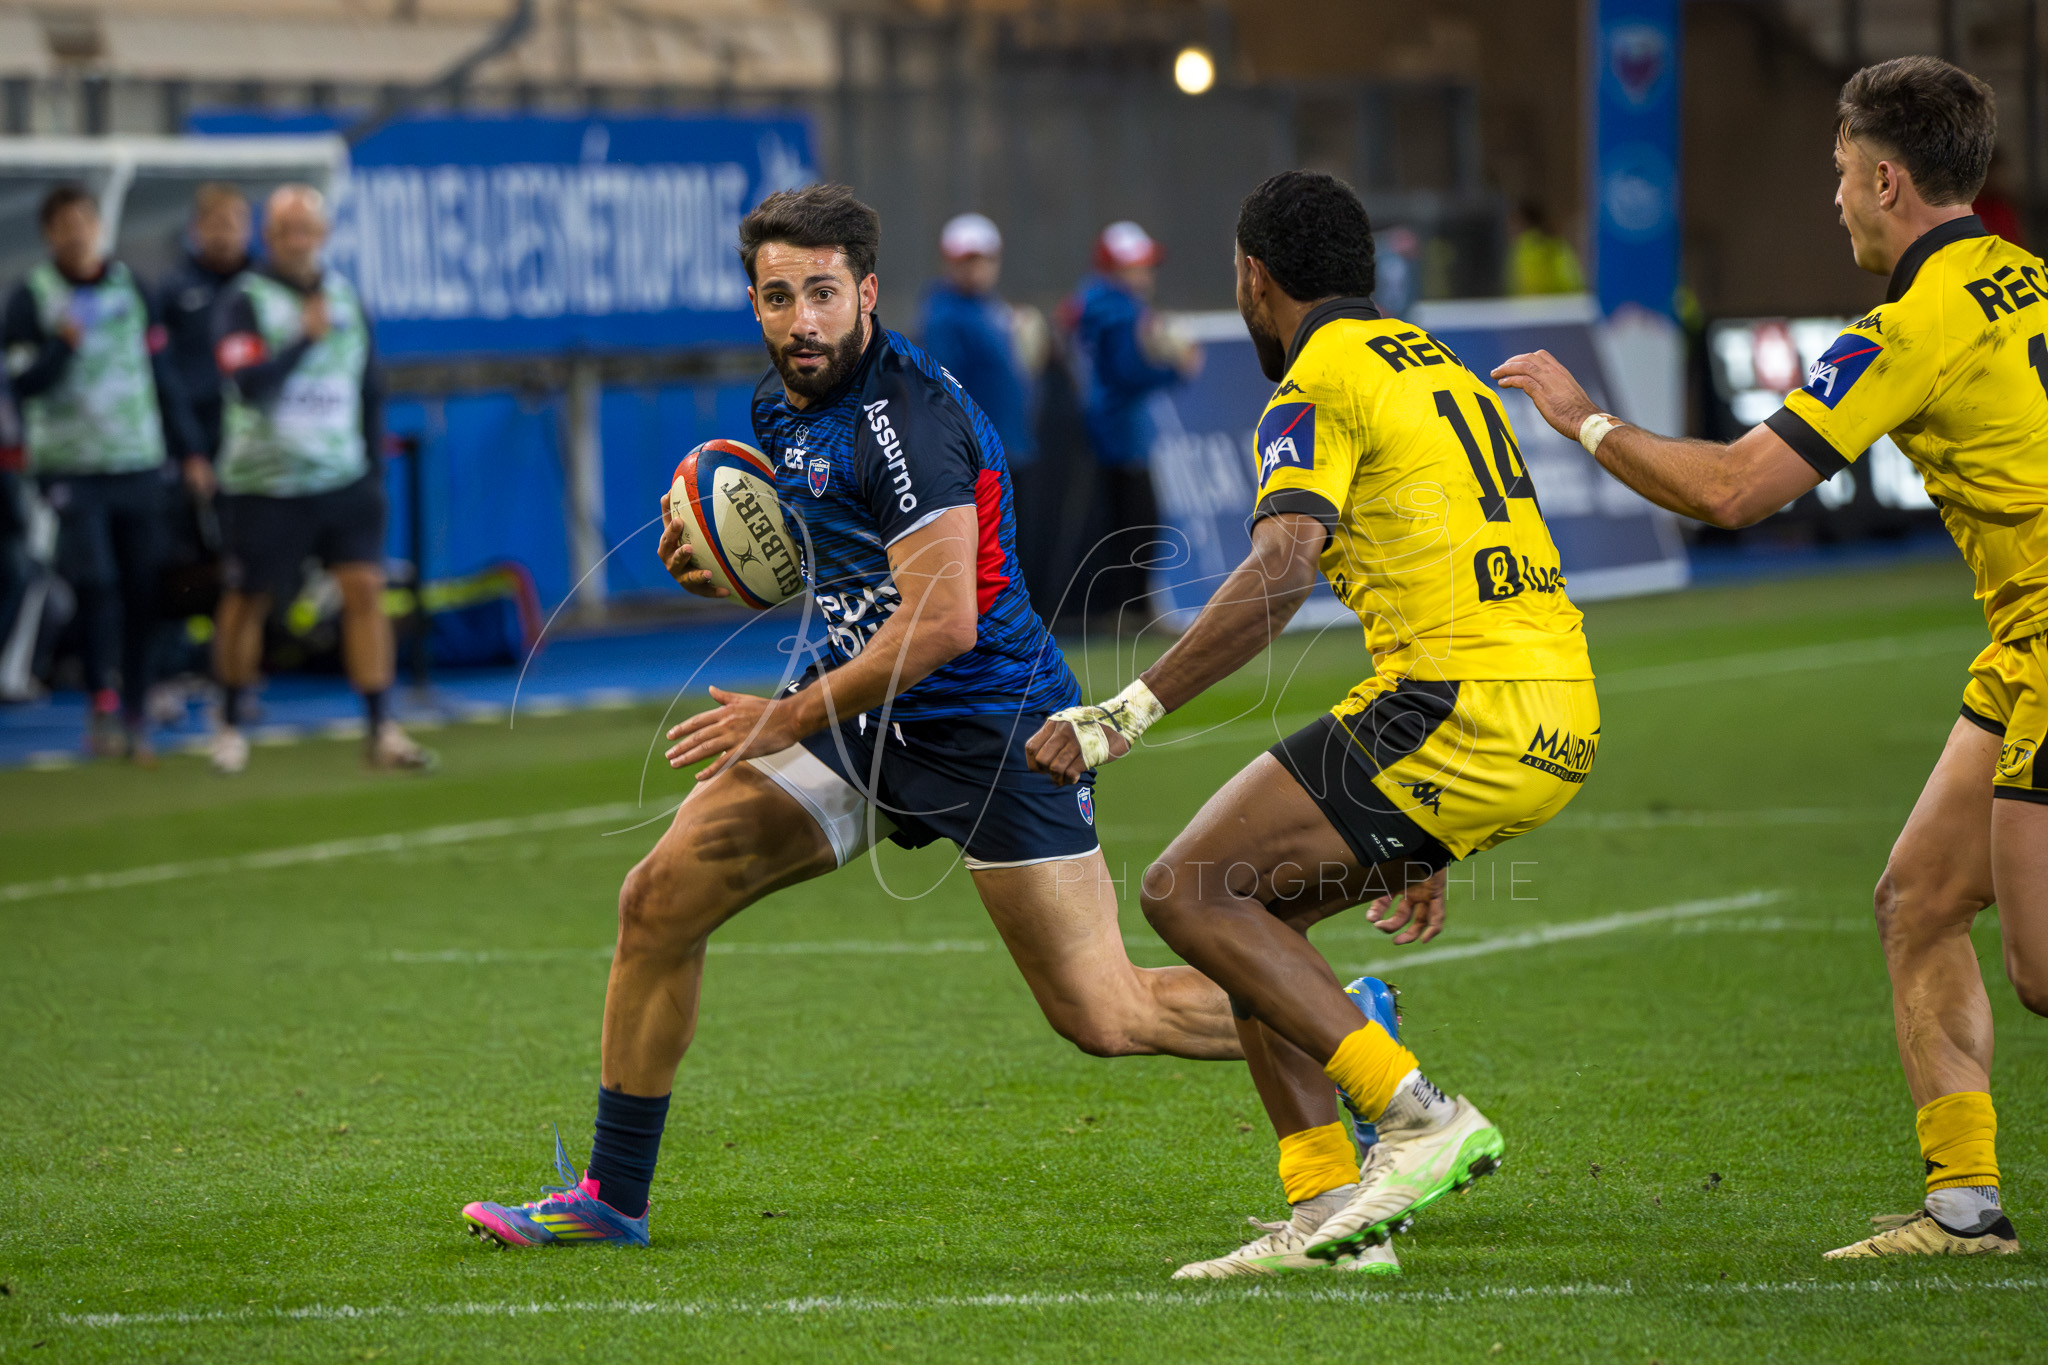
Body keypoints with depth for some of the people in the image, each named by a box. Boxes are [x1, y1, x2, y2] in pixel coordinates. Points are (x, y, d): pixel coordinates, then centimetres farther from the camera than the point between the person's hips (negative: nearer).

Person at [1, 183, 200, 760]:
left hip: (137, 463, 3)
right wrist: (63, 345, -23)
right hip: (71, 468, -3)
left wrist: (185, 450, 14)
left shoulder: (130, 288, 10)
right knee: (94, 583, -15)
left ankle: (135, 715, 11)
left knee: (141, 593, 2)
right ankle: (100, 701, -3)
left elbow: (160, 372, 15)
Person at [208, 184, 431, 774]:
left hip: (343, 479, 3)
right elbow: (249, 383, -21)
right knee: (248, 602, 7)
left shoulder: (345, 295, 8)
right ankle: (230, 726, 25)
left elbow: (369, 390, 15)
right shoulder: (245, 300, -8)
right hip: (264, 483, -3)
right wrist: (306, 337, -26)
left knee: (365, 588, -10)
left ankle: (380, 730, -9)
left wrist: (374, 467, 12)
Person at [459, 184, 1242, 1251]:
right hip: (865, 722, 8)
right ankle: (611, 1196, 8)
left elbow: (942, 621, -26)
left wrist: (791, 718, -17)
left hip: (988, 723, -8)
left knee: (1103, 1018, -7)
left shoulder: (906, 413, -21)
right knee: (659, 898, -3)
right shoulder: (782, 406, 8)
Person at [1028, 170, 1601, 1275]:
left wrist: (1123, 716, -21)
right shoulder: (1437, 367, 26)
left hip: (1465, 708, -9)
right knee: (1250, 904, 14)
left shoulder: (1319, 385, -3)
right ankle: (1327, 1208, 6)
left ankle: (1419, 1114, -13)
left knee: (1188, 892, -6)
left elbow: (1281, 573, -19)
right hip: (1563, 722, 9)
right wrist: (1423, 844, 34)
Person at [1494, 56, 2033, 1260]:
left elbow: (1732, 489, -15)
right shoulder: (2021, 281, 11)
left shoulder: (1919, 327, -16)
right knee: (1917, 902, 12)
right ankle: (1964, 1198, 13)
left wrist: (1586, 418, -2)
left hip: (2044, 653, -10)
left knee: (2040, 965, -10)